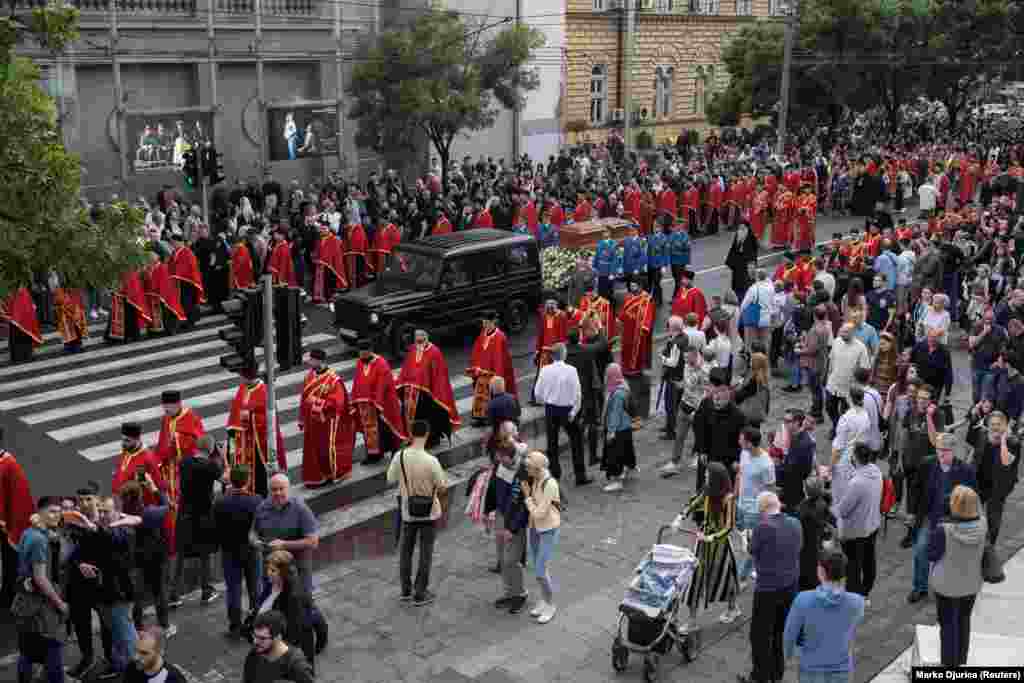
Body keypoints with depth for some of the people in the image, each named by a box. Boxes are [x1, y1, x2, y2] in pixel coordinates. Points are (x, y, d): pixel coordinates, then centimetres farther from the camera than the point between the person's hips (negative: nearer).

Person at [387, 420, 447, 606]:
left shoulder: (399, 456, -14)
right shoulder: (431, 461, -24)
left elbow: (390, 479, 0)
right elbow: (443, 488, -14)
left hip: (408, 512, 3)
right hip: (429, 513, -3)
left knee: (405, 551, 18)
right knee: (425, 553, 10)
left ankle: (406, 590, 28)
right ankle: (420, 594, 16)